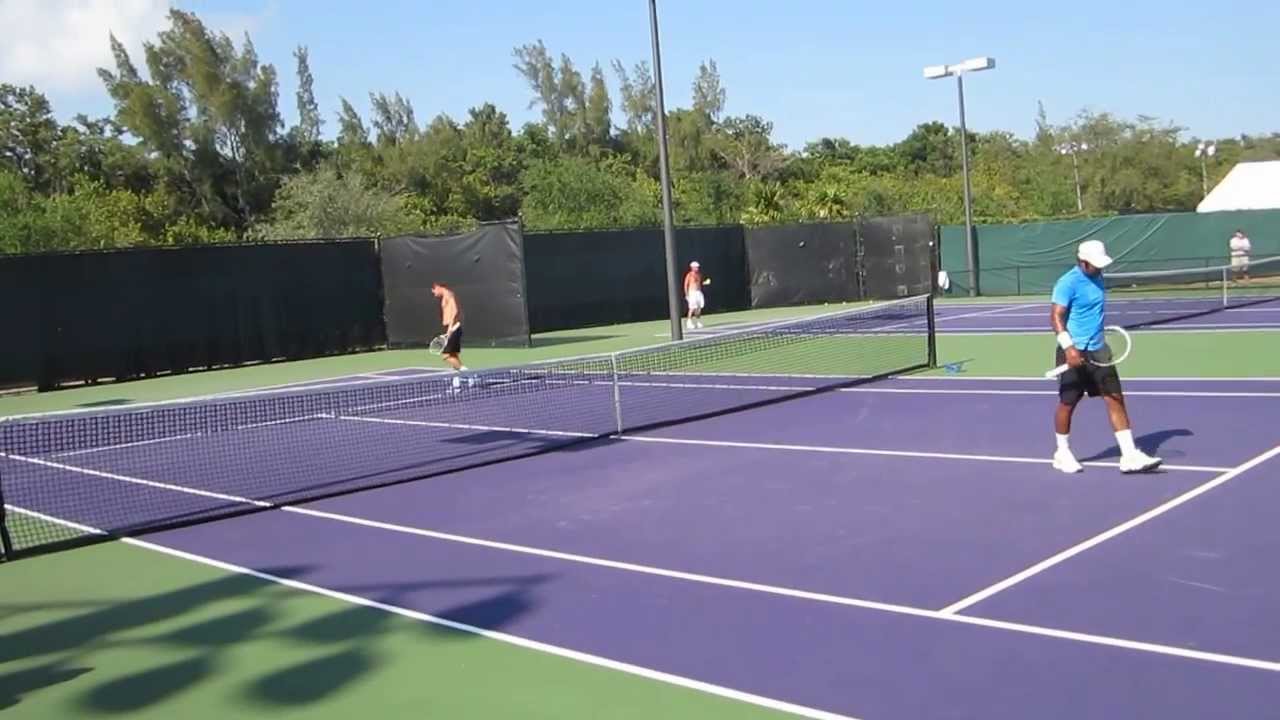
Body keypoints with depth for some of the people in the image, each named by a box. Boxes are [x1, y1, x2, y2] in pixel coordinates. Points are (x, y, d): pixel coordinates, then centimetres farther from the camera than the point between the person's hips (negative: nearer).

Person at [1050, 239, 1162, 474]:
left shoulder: (1096, 279, 10)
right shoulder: (1067, 283, -15)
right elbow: (1056, 317, -20)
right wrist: (1069, 347, -30)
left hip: (1097, 351, 7)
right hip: (1074, 352, -7)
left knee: (1116, 398, 1)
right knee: (1068, 403, 5)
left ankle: (1129, 456, 2)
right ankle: (1062, 453, 23)